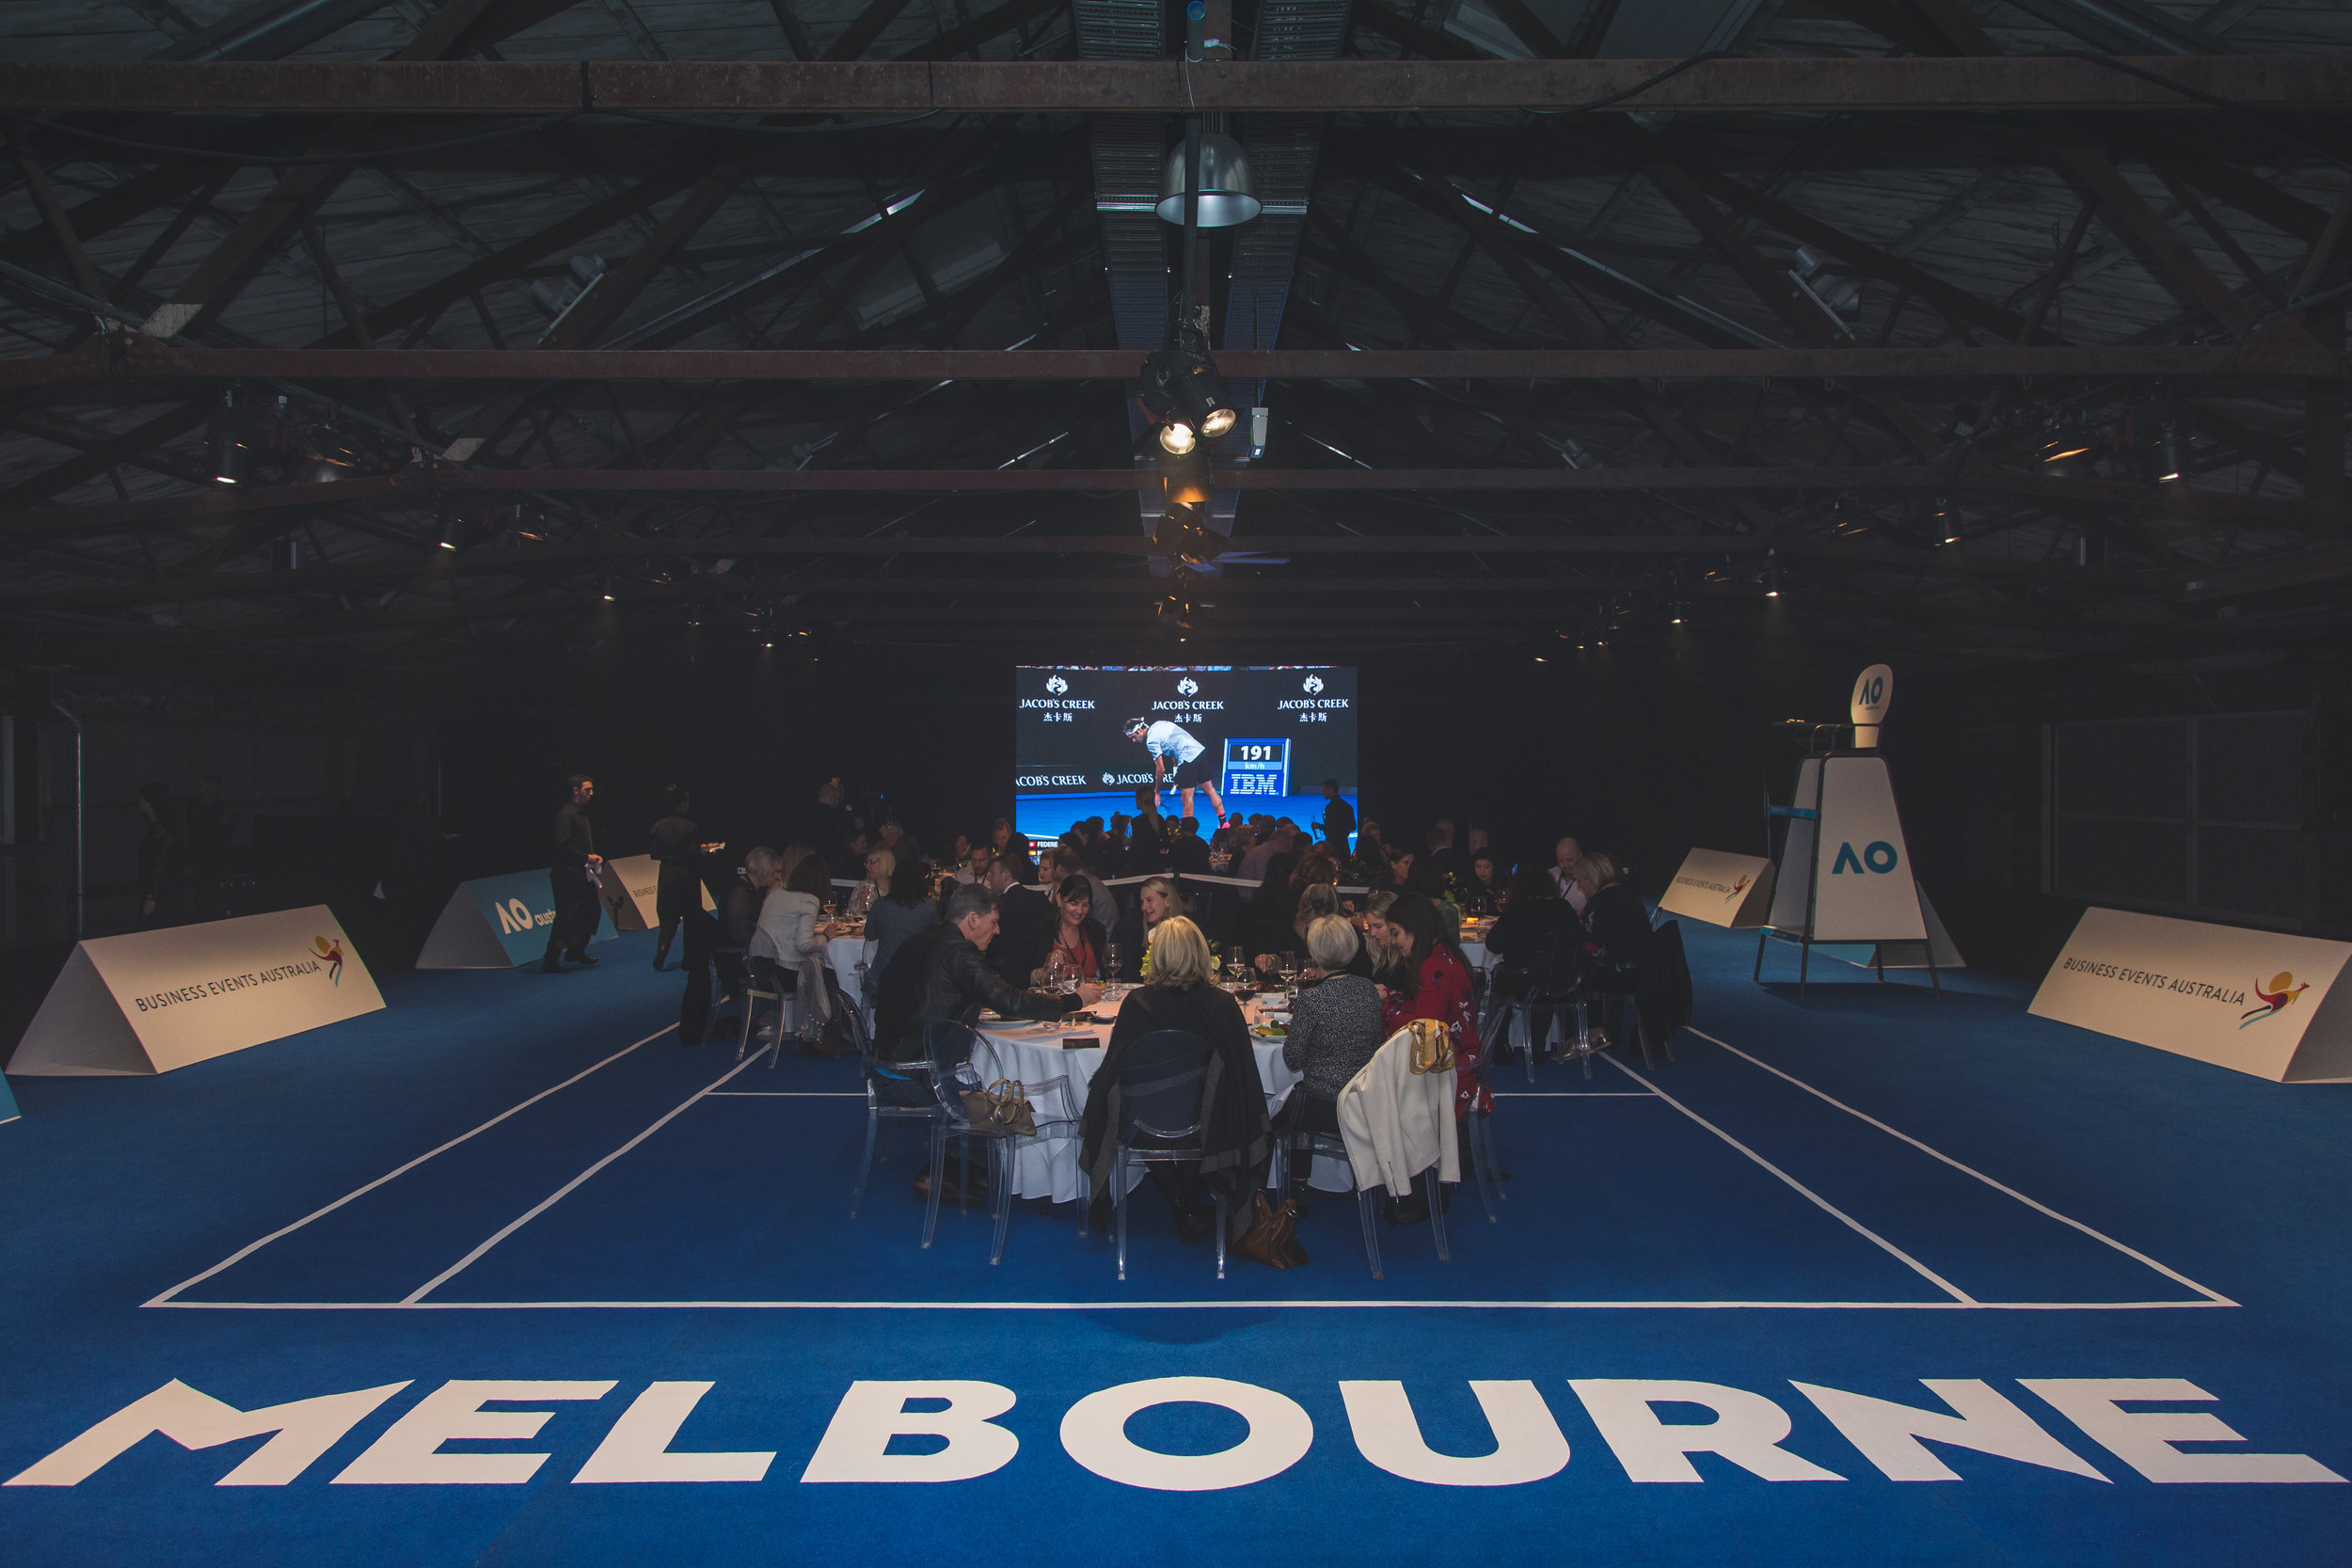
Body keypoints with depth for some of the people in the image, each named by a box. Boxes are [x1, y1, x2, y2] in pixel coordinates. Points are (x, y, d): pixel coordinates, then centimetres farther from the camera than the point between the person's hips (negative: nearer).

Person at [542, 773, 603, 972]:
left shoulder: (582, 812, 16)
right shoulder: (566, 814, -14)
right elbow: (562, 846, -21)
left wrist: (595, 857, 7)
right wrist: (587, 857, -18)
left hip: (583, 874, 10)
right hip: (568, 875, -10)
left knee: (592, 910, 14)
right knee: (566, 916, -7)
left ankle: (576, 951, 28)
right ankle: (551, 960, 0)